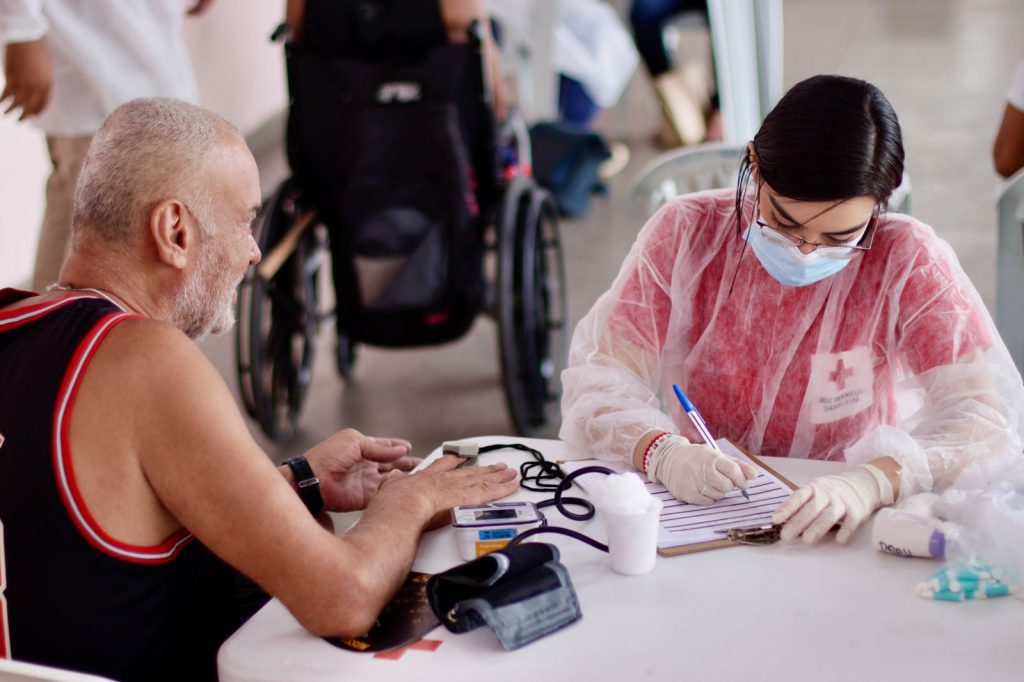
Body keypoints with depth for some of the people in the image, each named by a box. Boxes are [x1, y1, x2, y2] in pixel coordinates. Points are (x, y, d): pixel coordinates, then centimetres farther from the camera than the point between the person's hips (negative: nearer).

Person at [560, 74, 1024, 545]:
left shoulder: (908, 260, -8)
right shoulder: (685, 235, -4)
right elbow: (600, 378, -7)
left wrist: (874, 481, -33)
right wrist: (663, 453, -27)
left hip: (847, 543, -1)